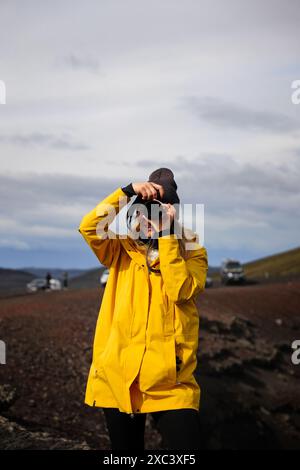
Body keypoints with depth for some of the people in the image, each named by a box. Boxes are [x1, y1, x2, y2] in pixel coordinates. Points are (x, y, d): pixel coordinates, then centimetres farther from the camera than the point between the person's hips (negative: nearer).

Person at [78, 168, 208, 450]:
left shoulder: (191, 253, 4)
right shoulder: (122, 252, 7)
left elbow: (181, 291, -15)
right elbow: (88, 227, -10)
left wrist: (167, 234, -15)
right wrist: (126, 191, -14)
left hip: (170, 380, -2)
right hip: (118, 375, 2)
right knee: (126, 446, 16)